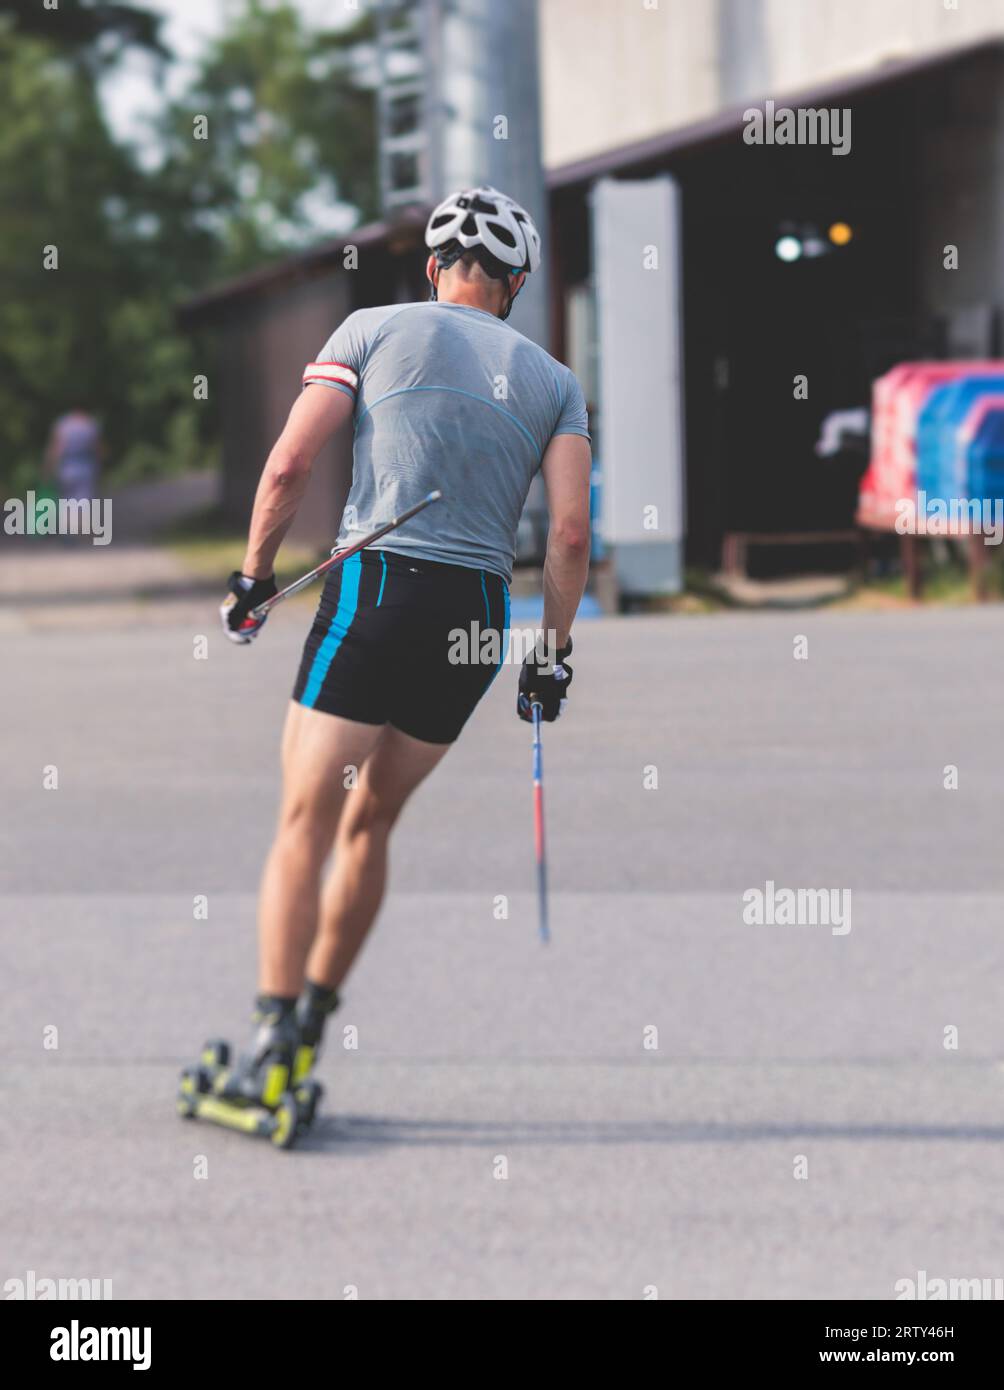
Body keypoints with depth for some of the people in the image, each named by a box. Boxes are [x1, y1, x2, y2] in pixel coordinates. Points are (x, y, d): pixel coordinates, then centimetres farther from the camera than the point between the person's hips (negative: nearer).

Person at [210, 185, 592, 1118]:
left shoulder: (373, 330, 7)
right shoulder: (552, 380, 13)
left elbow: (290, 464, -2)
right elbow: (571, 531, 4)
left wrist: (253, 577, 8)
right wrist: (553, 656, 10)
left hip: (373, 589, -3)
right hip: (479, 614, 3)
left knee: (305, 825, -4)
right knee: (370, 824, 16)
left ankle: (272, 1045, -15)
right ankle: (311, 1022, 19)